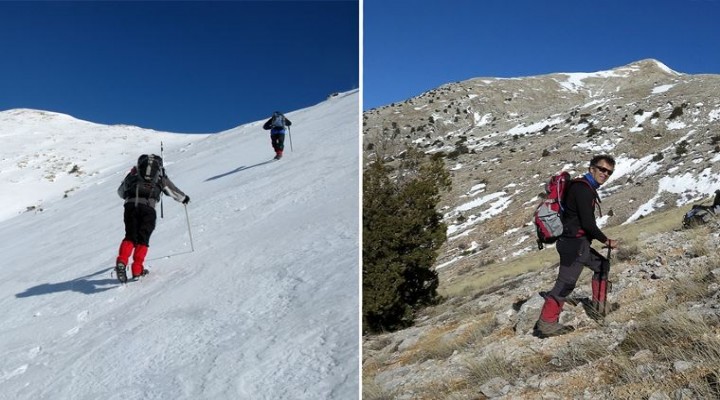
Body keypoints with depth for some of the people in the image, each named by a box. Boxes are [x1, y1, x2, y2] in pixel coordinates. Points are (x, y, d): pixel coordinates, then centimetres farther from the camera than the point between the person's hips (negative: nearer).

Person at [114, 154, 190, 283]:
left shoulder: (133, 173, 26)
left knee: (130, 237, 6)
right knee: (142, 239, 5)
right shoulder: (160, 176, 21)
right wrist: (184, 198, 50)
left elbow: (120, 191, 35)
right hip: (148, 207, -2)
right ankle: (137, 269, -3)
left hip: (130, 205, 2)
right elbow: (173, 191, 31)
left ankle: (122, 261, -18)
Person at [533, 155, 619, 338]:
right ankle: (546, 324, -5)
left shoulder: (588, 188, 16)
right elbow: (587, 222, -20)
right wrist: (606, 241, -9)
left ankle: (598, 307, 30)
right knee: (565, 283, -9)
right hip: (574, 244, -11)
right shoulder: (583, 188, -16)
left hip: (579, 243, 11)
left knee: (602, 265, 24)